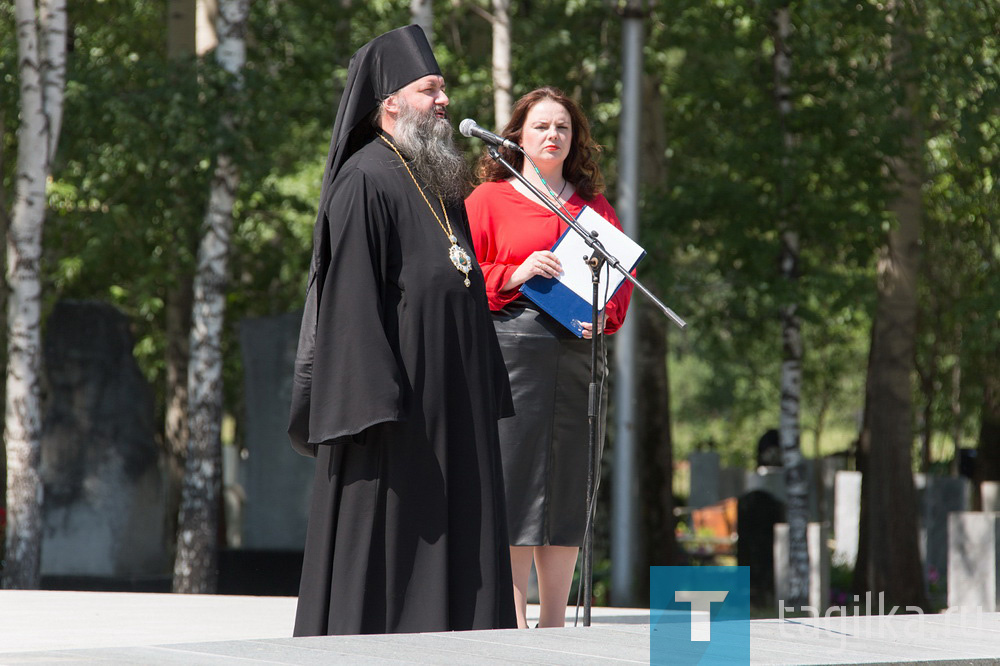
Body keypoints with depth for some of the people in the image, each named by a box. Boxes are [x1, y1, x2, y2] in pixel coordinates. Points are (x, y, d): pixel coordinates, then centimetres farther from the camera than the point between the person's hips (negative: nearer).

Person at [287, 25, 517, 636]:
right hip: (395, 390, -9)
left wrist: (486, 395, 16)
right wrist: (375, 400, -23)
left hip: (452, 397, 9)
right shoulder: (364, 181, -10)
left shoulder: (440, 184, 18)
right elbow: (352, 296, -17)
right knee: (383, 537, -7)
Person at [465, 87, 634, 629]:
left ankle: (554, 621, 7)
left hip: (578, 352, 4)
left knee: (568, 481, 2)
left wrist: (604, 314, -2)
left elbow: (622, 276, 18)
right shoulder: (487, 199, 9)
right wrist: (513, 276, -12)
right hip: (511, 344, -4)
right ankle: (515, 619, -9)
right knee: (515, 473, -10)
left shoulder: (594, 206, 19)